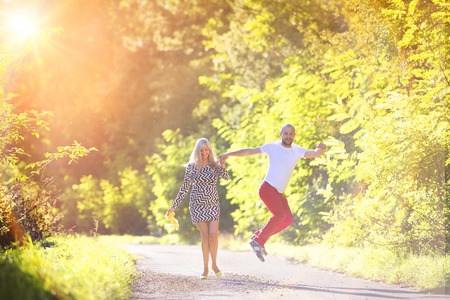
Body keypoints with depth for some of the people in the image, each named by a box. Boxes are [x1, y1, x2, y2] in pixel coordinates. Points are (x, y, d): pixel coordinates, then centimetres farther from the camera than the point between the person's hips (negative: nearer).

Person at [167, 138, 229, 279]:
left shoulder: (215, 165, 2)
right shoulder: (192, 166, 0)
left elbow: (226, 177, -15)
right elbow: (184, 187, 5)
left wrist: (222, 168, -35)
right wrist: (174, 206, 4)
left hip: (213, 204, 1)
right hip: (197, 204, -1)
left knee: (213, 234, -10)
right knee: (205, 236, -5)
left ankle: (214, 264, 11)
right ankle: (205, 268, 7)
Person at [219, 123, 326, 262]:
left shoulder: (297, 151, 6)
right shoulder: (273, 147, -5)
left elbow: (314, 154, -9)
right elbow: (249, 151, -3)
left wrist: (320, 149, -33)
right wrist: (229, 154, -10)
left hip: (279, 193, 7)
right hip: (267, 188, -7)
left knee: (288, 219, 2)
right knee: (280, 215, -22)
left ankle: (259, 235, 13)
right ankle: (258, 240, -11)